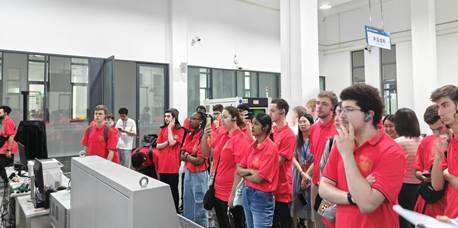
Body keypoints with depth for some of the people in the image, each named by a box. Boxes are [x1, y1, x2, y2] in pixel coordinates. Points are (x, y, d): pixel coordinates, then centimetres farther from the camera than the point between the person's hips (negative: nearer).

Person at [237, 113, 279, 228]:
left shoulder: (271, 148, -18)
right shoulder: (252, 146, 5)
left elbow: (259, 178, -21)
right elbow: (239, 169, 7)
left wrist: (245, 175, -3)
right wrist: (250, 171, -12)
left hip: (262, 197, -8)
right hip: (247, 193, 8)